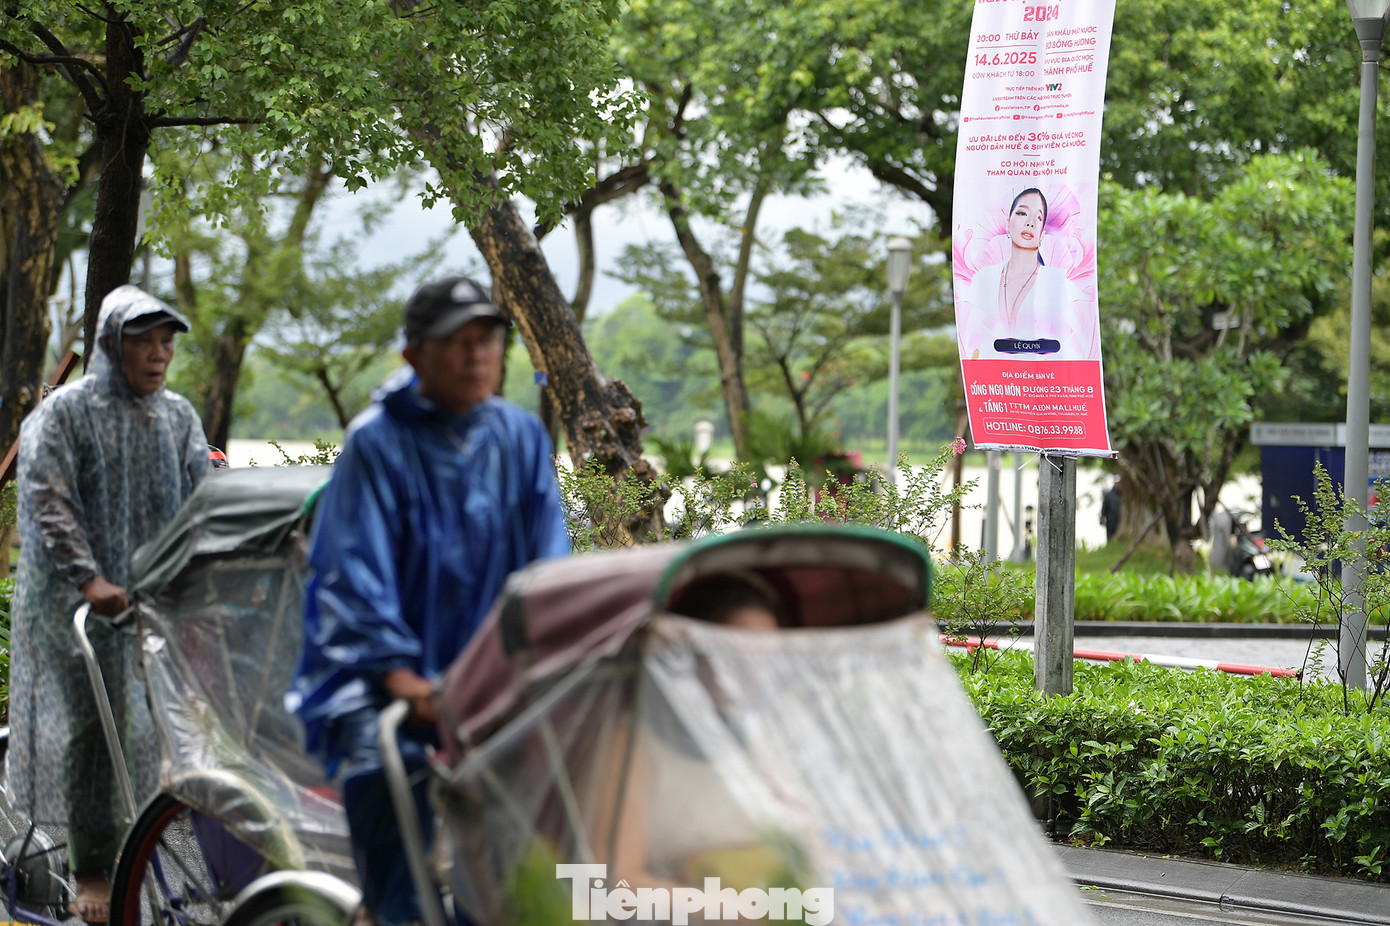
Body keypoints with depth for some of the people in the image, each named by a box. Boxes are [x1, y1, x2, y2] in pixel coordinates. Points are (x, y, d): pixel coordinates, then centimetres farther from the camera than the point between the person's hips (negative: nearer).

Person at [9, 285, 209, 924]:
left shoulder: (178, 417, 13)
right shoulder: (61, 415, -3)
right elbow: (49, 504, -14)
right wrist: (89, 580, -26)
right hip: (80, 606, -4)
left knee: (155, 722, 0)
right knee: (90, 728, -5)